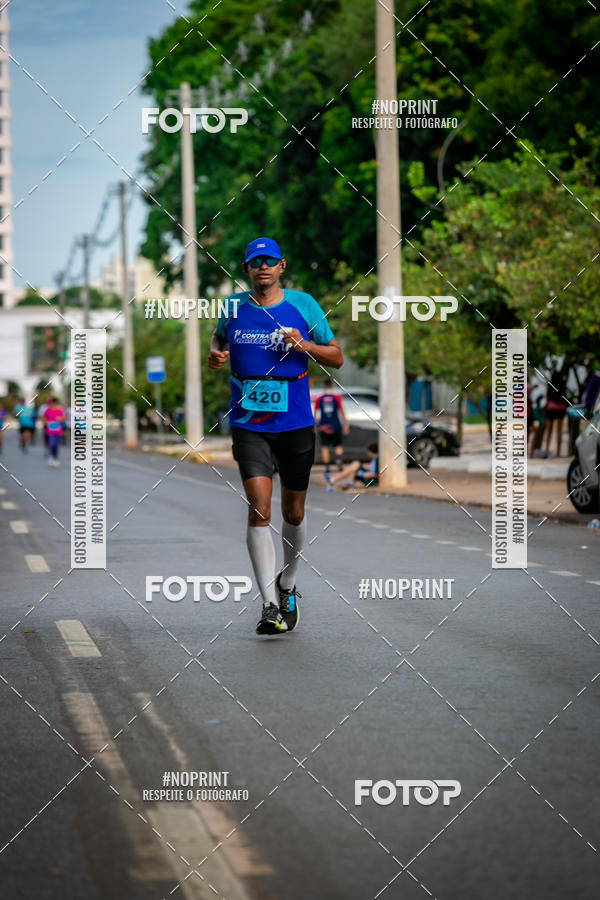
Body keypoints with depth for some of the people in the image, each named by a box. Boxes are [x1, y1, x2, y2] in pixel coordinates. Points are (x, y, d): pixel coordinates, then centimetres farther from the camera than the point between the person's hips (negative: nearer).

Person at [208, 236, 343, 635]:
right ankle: (270, 606, -16)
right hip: (248, 425, 0)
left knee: (293, 513, 11)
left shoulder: (303, 304, 0)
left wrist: (306, 346, -13)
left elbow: (337, 357, 6)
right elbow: (219, 337, 24)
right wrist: (216, 354, 1)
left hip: (296, 423, 1)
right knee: (259, 509, -15)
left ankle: (288, 585, 38)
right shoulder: (233, 307, 3)